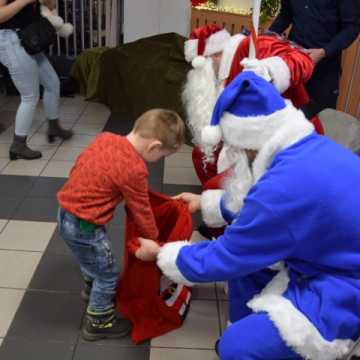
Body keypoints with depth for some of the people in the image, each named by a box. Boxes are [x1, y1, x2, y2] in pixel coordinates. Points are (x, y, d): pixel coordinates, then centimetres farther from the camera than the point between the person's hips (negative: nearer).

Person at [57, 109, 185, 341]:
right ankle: (99, 323, 29)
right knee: (108, 273, 12)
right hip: (84, 226, -9)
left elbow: (79, 166, 12)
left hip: (67, 212, 9)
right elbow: (141, 211, -11)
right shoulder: (134, 169, -24)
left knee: (92, 259, 34)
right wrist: (154, 239, 5)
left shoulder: (106, 138, -2)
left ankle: (92, 286, 60)